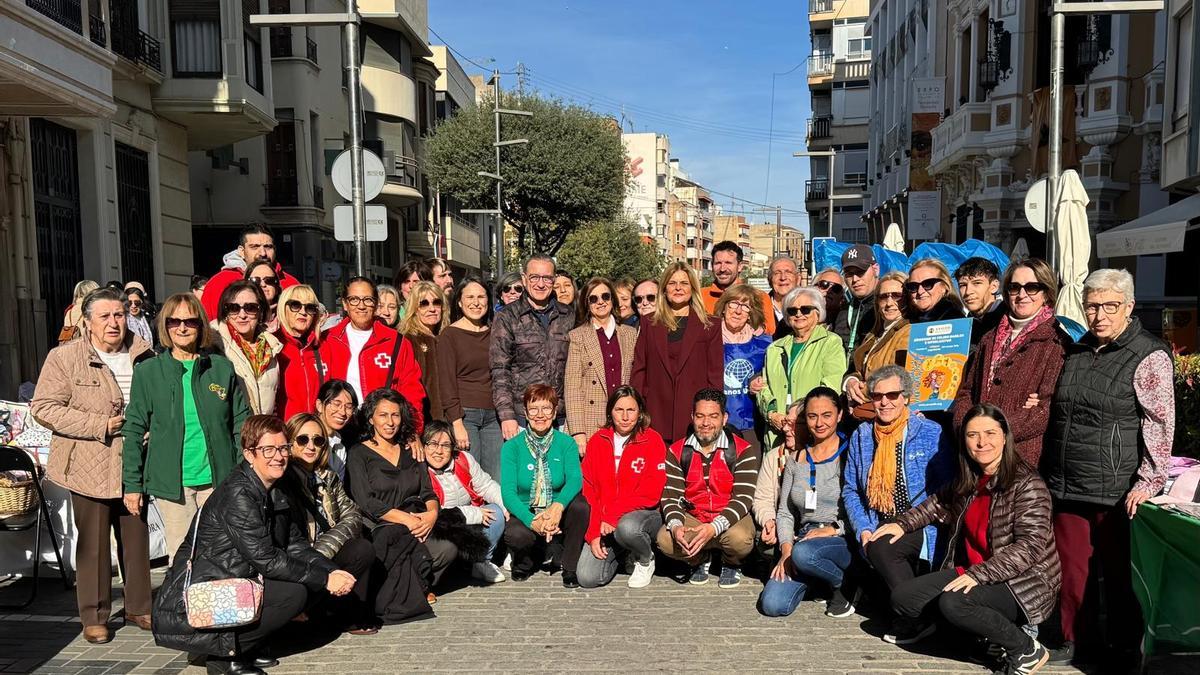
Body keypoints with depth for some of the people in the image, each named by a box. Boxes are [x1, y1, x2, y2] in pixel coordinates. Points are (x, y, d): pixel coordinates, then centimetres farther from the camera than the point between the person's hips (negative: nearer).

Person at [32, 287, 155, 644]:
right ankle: (94, 617, 20)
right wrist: (99, 425, -16)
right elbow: (43, 407, -10)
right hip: (90, 466, -3)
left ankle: (138, 607, 27)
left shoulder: (142, 355, 5)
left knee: (137, 538, 12)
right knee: (93, 543, 5)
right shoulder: (64, 357, -6)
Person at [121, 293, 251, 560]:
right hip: (171, 483, -1)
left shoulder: (222, 368, 4)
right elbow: (134, 431, 3)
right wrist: (132, 484, 0)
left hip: (219, 480, 1)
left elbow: (242, 425, 6)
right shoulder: (147, 372, 2)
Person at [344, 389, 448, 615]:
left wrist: (432, 513, -10)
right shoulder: (359, 454, 5)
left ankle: (414, 588, -1)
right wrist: (406, 519, -18)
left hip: (414, 527, 4)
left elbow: (428, 492, 14)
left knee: (448, 550, -26)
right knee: (407, 545, -37)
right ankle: (415, 592, -9)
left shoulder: (411, 452, 20)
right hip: (376, 528, -4)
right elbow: (366, 502, -7)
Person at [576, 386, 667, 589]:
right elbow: (587, 490, 2)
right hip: (603, 521, 3)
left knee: (627, 528, -38)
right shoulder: (597, 441, 5)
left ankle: (645, 559, -2)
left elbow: (651, 493, -13)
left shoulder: (652, 440, -5)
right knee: (587, 578, -14)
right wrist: (593, 533, -8)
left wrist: (612, 516, -19)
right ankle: (620, 554, 19)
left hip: (644, 513, -3)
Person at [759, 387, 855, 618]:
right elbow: (785, 513, 11)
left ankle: (844, 584, -5)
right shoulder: (796, 459, 12)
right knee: (772, 605, -16)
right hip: (804, 538, 4)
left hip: (843, 540, -4)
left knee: (804, 553, -37)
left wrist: (833, 529, -17)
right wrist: (786, 550, -3)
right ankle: (810, 576, 14)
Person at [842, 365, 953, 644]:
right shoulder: (861, 436, 11)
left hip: (920, 527, -4)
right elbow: (850, 490, 13)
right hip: (879, 527, 4)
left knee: (879, 548, -29)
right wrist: (863, 529, -3)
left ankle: (916, 618, -12)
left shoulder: (931, 433, -1)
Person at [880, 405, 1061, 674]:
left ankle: (1027, 650, -9)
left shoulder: (1027, 484, -15)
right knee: (903, 598, -4)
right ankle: (992, 629, 6)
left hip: (1024, 584, -8)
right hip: (971, 573, 8)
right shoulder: (969, 480, 6)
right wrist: (903, 523, 17)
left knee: (953, 603, -32)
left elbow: (1030, 546, -24)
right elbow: (940, 504, 27)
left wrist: (978, 574, -30)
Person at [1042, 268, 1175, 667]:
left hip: (1117, 492, -6)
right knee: (1070, 568, 11)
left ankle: (1125, 650, 22)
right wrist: (1051, 473, 18)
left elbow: (1160, 425, -11)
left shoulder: (1149, 356, -6)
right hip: (1068, 485, 6)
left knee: (1118, 574, 6)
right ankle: (1073, 641, 26)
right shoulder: (1077, 352, 13)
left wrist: (1147, 482, -16)